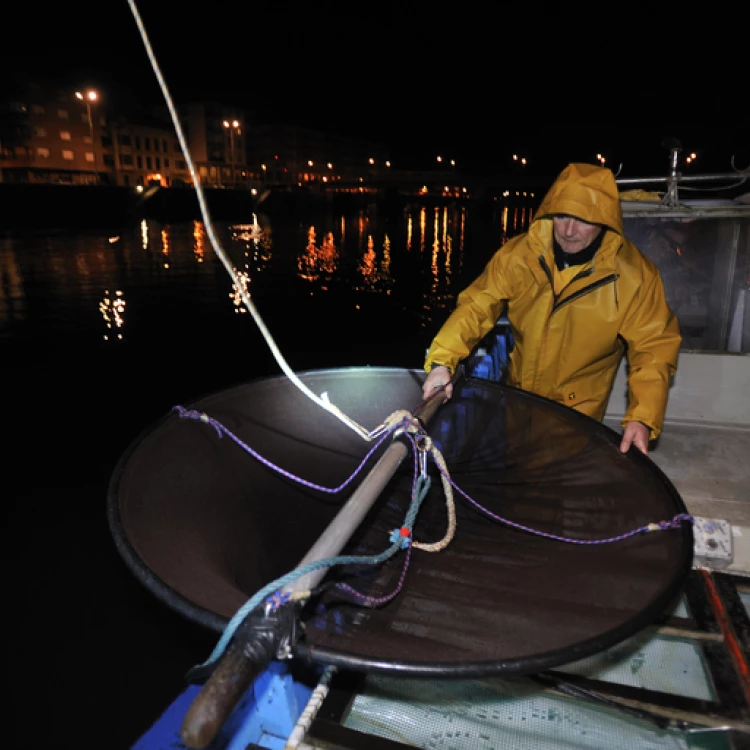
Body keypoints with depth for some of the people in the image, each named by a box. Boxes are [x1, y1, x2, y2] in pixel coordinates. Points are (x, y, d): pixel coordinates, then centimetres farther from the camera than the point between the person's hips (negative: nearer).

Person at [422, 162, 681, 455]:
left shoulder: (635, 276, -19)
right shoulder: (517, 255, -17)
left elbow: (653, 349, -15)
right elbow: (477, 306, -15)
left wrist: (642, 418, -26)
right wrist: (442, 362, -28)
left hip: (578, 411, -2)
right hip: (515, 397, 3)